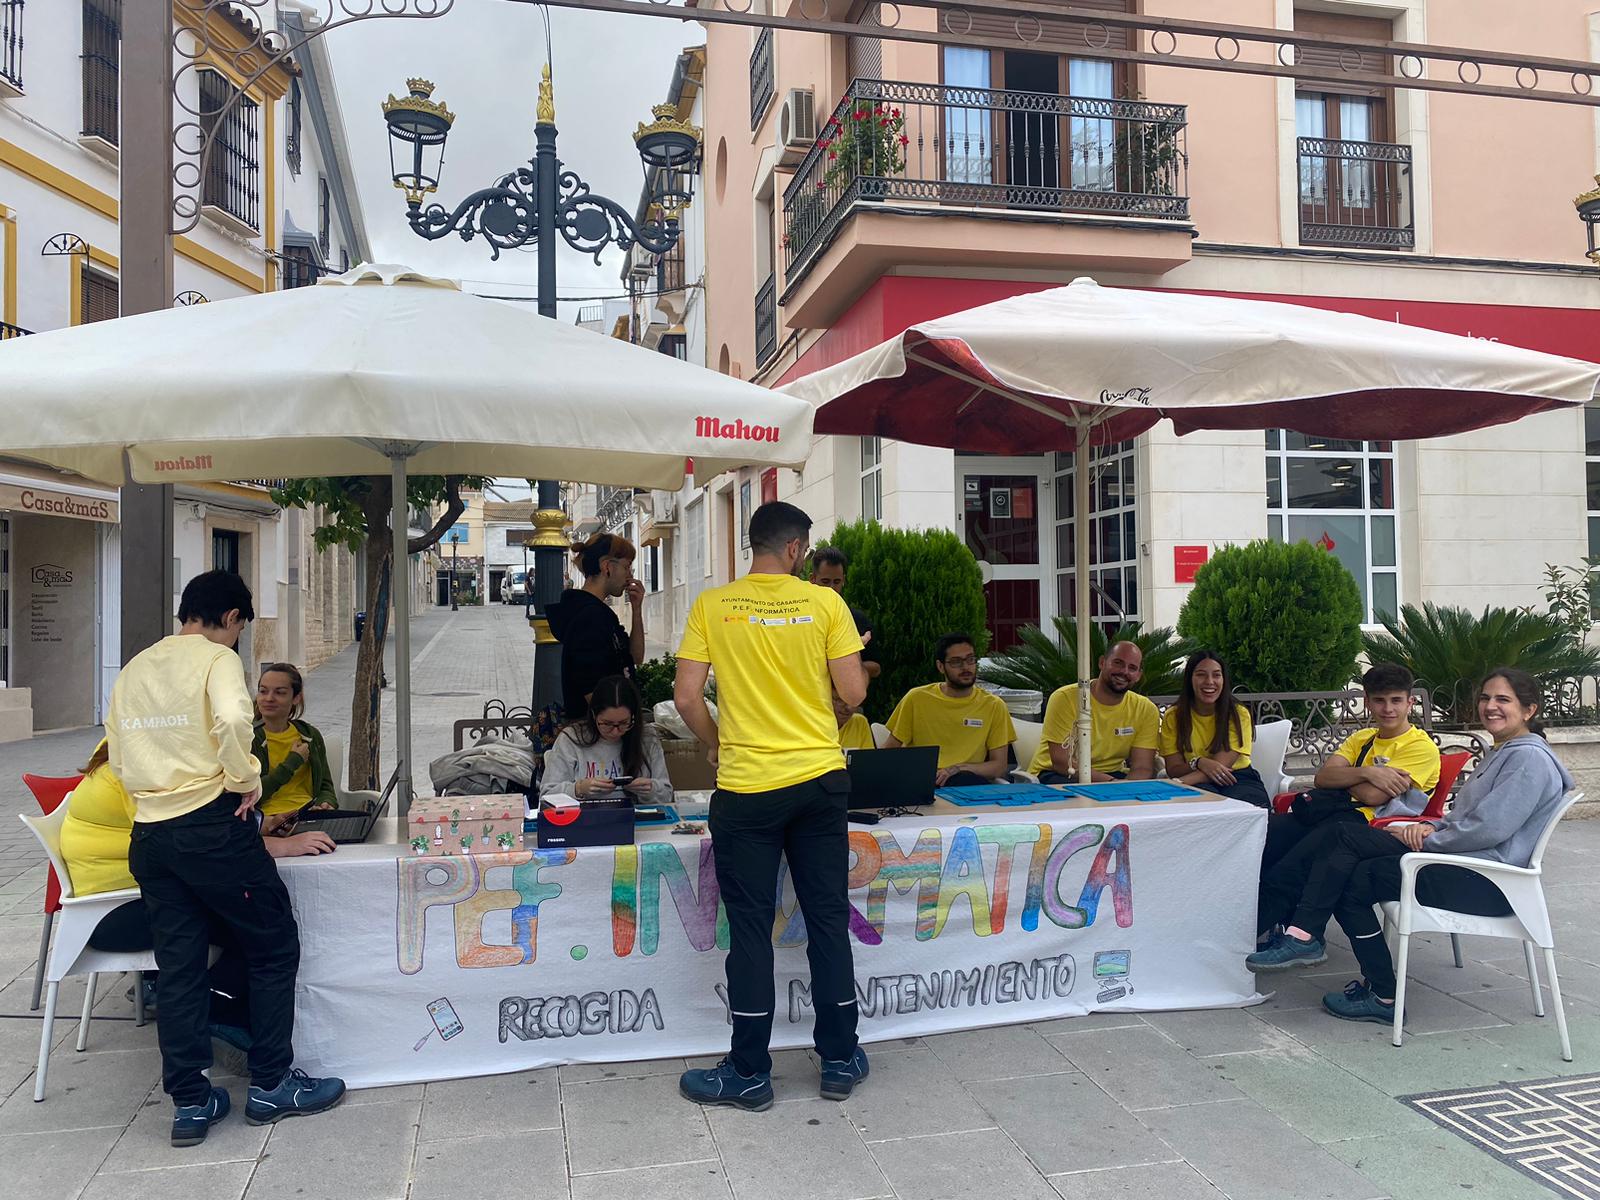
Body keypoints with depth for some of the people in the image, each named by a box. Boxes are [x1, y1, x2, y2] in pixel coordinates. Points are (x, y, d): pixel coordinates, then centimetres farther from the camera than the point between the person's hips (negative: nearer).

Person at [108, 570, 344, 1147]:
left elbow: (120, 761, 18)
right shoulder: (216, 658, -7)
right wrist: (246, 781, -14)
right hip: (212, 825, -7)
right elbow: (233, 720, -27)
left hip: (149, 834, 7)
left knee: (178, 967, 11)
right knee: (273, 949, 7)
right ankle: (271, 1084, 12)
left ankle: (190, 1102, 16)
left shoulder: (132, 671, 15)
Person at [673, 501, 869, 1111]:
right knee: (828, 920, 12)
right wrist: (856, 658, 18)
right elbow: (853, 694, -4)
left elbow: (687, 699, -5)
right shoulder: (825, 603, -3)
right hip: (820, 780, 1)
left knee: (750, 928, 7)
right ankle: (840, 1059, 23)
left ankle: (749, 1073, 17)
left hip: (745, 786, -1)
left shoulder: (712, 605, -3)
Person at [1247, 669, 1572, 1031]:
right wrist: (1431, 827, 2)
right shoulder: (1500, 753, 22)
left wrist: (1427, 840, -9)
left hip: (1485, 882, -9)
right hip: (1466, 865, 9)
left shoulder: (1530, 758, -11)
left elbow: (1489, 829, -21)